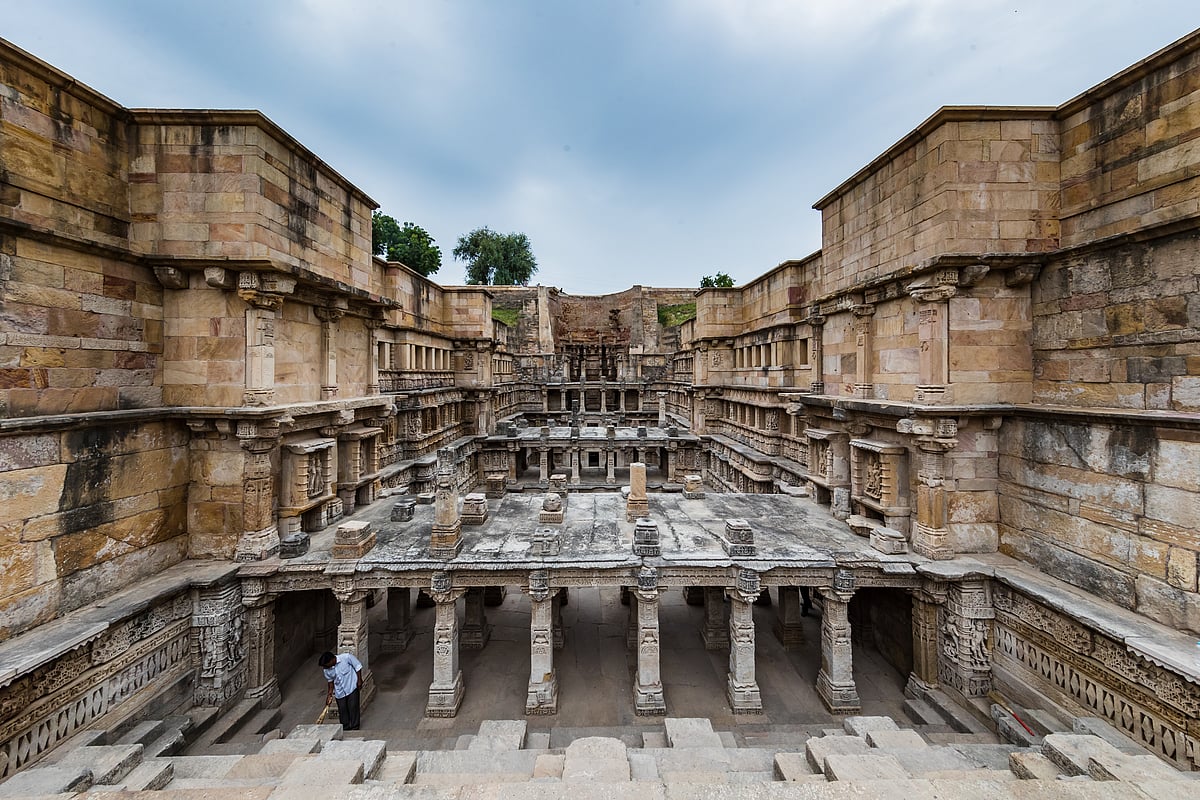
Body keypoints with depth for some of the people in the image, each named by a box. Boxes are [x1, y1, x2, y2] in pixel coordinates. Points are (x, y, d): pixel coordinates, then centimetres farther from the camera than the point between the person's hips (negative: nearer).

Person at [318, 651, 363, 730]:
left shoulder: (346, 657, -26)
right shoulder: (326, 670, -11)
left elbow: (358, 666, -14)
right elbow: (330, 680, 9)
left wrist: (359, 680, -13)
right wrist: (330, 691, 4)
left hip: (352, 687, -4)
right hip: (340, 692, 4)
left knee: (353, 708, 1)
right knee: (342, 710, 9)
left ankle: (354, 728, 16)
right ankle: (345, 728, 29)